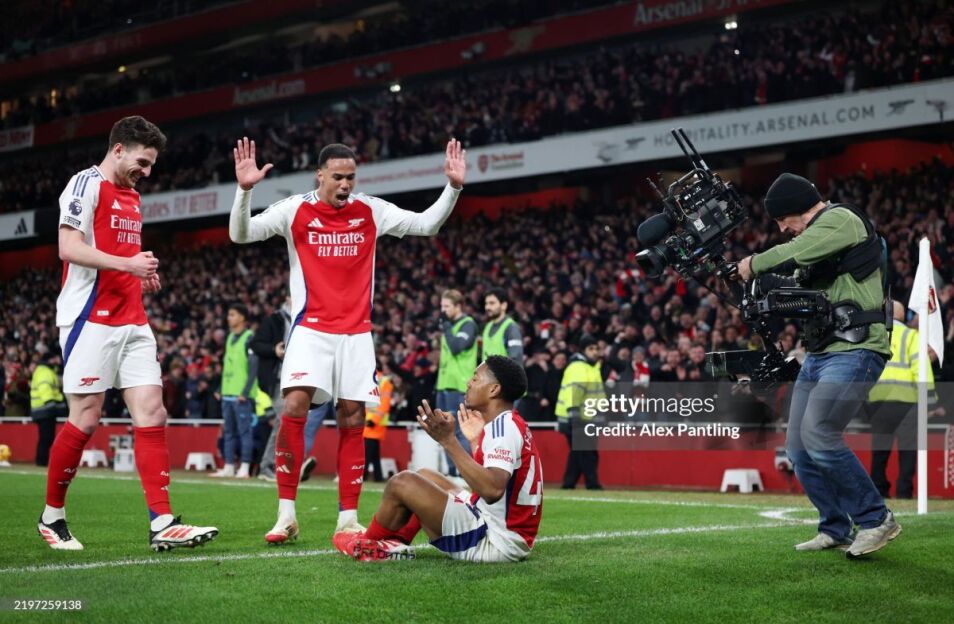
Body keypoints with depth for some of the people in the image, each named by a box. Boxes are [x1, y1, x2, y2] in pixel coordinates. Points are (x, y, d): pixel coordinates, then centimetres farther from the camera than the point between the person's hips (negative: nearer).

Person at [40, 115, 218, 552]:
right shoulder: (87, 184, -6)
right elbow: (69, 248, -16)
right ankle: (51, 517, 13)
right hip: (91, 319, -8)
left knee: (151, 414, -3)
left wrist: (142, 274, 9)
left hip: (132, 323, 8)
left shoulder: (131, 196, 20)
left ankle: (162, 525, -6)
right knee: (85, 420, -5)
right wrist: (127, 263, -21)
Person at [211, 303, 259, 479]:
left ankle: (244, 467, -5)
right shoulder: (230, 338, 17)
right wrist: (221, 389, 15)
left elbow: (254, 367, -12)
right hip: (227, 393, 8)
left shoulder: (249, 338, -7)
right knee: (228, 431, 9)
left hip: (242, 394, -8)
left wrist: (245, 392, -17)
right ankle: (228, 467, 13)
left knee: (244, 430, -6)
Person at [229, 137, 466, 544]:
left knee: (352, 419, 1)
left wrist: (453, 186, -6)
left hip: (356, 333, 3)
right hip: (310, 329, -3)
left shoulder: (371, 211, 5)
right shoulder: (295, 210, -2)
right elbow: (240, 234, -8)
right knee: (294, 407, -18)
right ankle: (286, 515, -11)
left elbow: (427, 224, 8)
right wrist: (244, 190, -24)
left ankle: (348, 519, 8)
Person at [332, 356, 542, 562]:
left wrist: (448, 440, -31)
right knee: (424, 476, 24)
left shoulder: (505, 426, -18)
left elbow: (492, 490, -33)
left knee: (402, 483, -8)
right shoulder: (509, 424, 13)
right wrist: (475, 441, 22)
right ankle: (395, 542, 11)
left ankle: (367, 544, 16)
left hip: (495, 543, -11)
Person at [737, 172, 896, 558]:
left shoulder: (841, 219, -7)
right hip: (820, 353, 10)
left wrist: (754, 264, -6)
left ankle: (876, 520, -10)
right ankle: (835, 530, 14)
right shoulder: (817, 238, 23)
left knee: (818, 436, -21)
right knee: (799, 450, 4)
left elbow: (793, 254, -21)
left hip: (855, 350, -10)